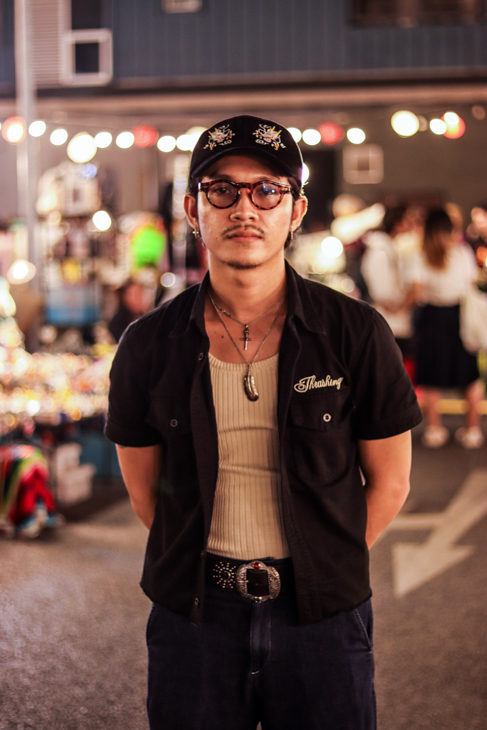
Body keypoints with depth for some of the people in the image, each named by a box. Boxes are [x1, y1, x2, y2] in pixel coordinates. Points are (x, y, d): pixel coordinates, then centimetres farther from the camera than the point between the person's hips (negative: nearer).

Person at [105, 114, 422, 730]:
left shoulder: (357, 335, -6)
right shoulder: (149, 346, -3)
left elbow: (389, 481, 2)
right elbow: (144, 487, 7)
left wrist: (322, 569, 1)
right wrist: (212, 567, 4)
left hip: (323, 617, -1)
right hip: (192, 618, 1)